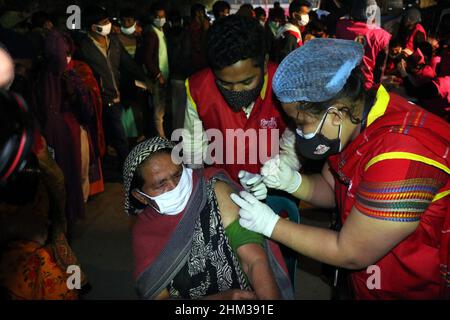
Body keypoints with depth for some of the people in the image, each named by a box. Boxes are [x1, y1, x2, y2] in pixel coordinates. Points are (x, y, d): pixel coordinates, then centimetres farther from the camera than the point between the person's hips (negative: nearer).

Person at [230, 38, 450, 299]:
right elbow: (331, 189, 5)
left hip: (417, 288, -6)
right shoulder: (353, 118, -9)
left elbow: (350, 255, -25)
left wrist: (270, 224, -18)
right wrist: (291, 181, -15)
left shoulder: (400, 156, -35)